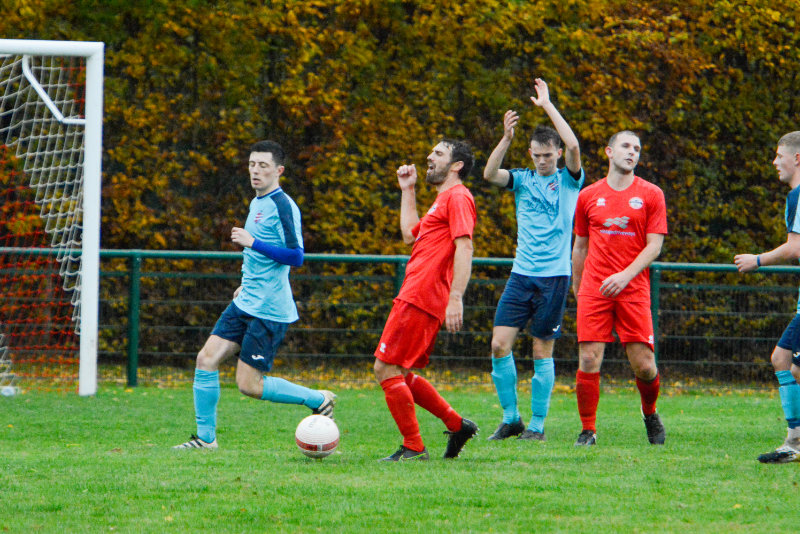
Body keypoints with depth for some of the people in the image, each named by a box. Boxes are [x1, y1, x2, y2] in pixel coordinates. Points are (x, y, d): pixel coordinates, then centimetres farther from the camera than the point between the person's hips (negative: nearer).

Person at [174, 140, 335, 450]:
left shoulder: (283, 206, -14)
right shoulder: (256, 203, 16)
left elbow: (295, 256, -22)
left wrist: (252, 242, -24)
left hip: (269, 311, -9)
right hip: (245, 304, 9)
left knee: (249, 385, -8)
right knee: (207, 358, 0)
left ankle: (319, 400, 7)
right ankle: (205, 437, 7)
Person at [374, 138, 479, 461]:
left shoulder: (458, 197, -6)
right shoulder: (443, 200, 26)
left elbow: (464, 248, -17)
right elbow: (410, 234, 32)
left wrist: (456, 298, -25)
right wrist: (408, 190, 33)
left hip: (419, 300, -10)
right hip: (415, 298, 10)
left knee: (387, 369, -11)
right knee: (401, 375, 12)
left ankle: (413, 448, -7)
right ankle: (457, 426, 16)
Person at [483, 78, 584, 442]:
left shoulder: (568, 181, 2)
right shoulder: (522, 180, 10)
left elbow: (573, 146, -15)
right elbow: (489, 174, -8)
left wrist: (548, 106, -12)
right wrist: (507, 138, -21)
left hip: (554, 277, -3)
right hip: (521, 275, 3)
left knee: (542, 351, -1)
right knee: (500, 345, -6)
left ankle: (537, 424, 7)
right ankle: (510, 418, 6)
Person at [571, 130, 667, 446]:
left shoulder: (651, 195, 5)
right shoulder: (588, 196, 10)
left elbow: (654, 245, -1)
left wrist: (625, 275, -14)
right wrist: (576, 288, 18)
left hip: (633, 289, -1)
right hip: (594, 288, 1)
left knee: (644, 364, -5)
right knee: (589, 360, -9)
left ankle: (650, 414, 24)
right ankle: (588, 430, 1)